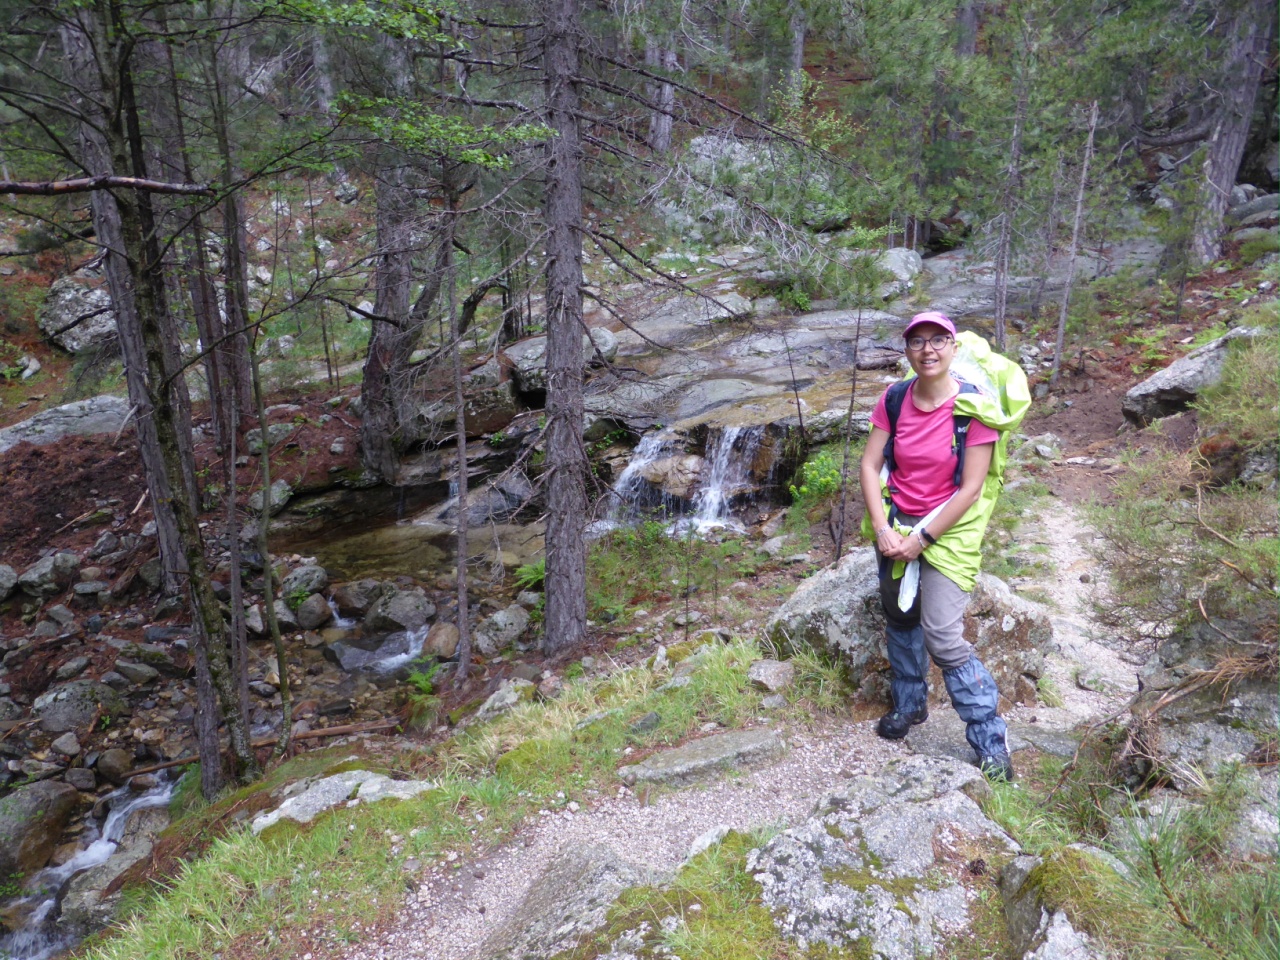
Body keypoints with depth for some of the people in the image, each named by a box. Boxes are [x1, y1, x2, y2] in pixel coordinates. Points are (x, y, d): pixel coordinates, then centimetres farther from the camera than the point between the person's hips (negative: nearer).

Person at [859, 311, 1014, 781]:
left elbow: (970, 487, -16)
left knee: (942, 637, -11)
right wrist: (882, 529, -13)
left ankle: (990, 740, 5)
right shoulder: (894, 400, -3)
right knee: (900, 620, 17)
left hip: (945, 529, -5)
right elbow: (870, 465, -3)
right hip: (895, 525, 5)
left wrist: (922, 540, -15)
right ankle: (909, 703, 40)